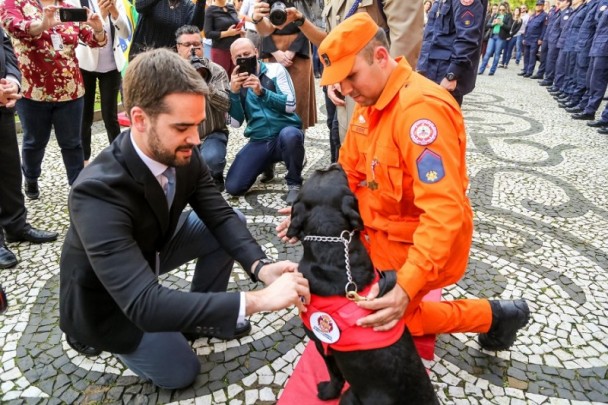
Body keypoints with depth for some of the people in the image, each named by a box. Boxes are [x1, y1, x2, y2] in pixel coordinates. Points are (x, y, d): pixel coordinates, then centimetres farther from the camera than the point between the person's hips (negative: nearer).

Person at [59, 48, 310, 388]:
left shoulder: (182, 153, -20)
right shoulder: (97, 192, -40)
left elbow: (221, 216, -12)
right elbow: (144, 303, -44)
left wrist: (261, 267, -31)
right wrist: (259, 300, -47)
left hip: (151, 248, 6)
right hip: (105, 298, -5)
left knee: (234, 221, -9)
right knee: (181, 372, -5)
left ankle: (201, 316, 11)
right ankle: (106, 337, 19)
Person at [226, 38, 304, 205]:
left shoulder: (275, 69, -2)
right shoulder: (236, 82, 7)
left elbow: (290, 105, -14)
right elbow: (236, 122, -3)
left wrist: (261, 92, -26)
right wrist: (233, 92, -16)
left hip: (286, 133, -3)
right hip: (259, 141, 3)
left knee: (289, 135, -40)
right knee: (233, 187, -11)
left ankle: (294, 184, -12)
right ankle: (267, 164, 20)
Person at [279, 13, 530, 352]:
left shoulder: (421, 108, -29)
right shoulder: (369, 101, 1)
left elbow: (444, 211, -35)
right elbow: (349, 170, 7)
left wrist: (406, 288, -42)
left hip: (415, 246, -9)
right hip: (382, 233, 9)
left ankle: (491, 317, 12)